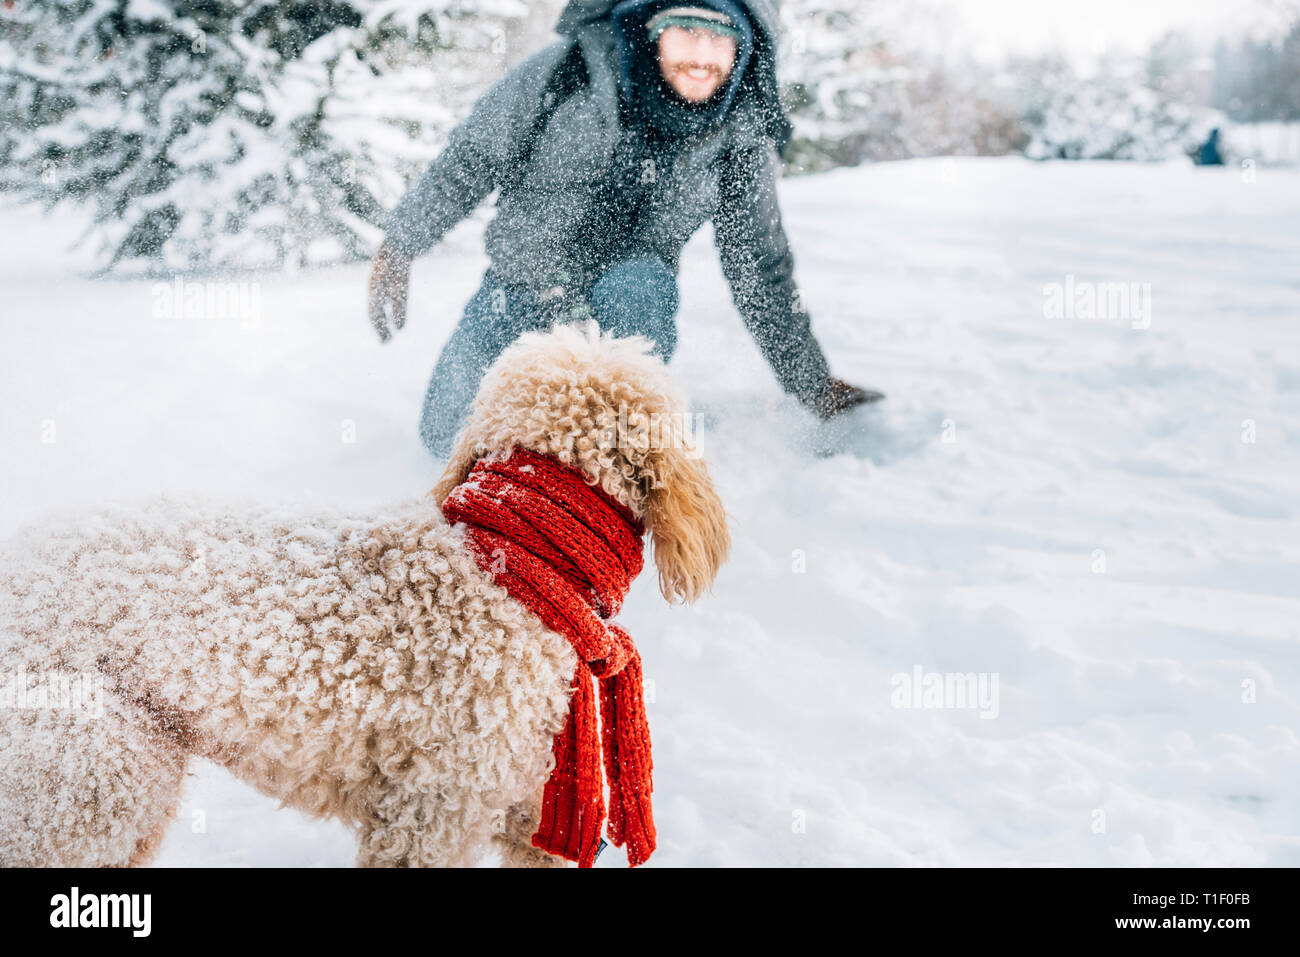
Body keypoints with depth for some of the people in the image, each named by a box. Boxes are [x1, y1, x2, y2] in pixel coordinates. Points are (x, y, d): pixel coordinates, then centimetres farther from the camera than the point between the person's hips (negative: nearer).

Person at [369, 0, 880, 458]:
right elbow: (470, 157, -7)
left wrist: (815, 385, -1)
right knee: (447, 435, 1)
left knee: (633, 293, -38)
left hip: (631, 282, -1)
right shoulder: (574, 69, -21)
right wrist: (397, 250, -2)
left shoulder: (741, 138, -15)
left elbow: (763, 271, -3)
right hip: (520, 276, 1)